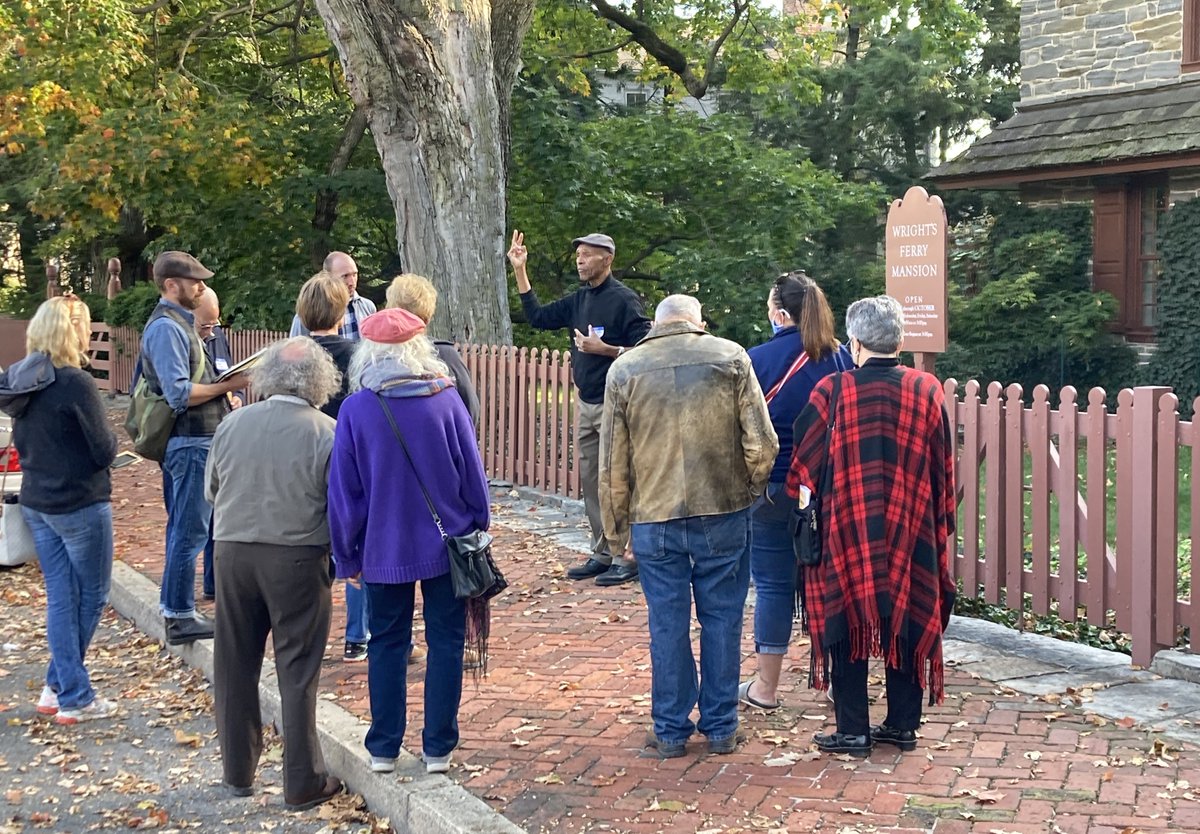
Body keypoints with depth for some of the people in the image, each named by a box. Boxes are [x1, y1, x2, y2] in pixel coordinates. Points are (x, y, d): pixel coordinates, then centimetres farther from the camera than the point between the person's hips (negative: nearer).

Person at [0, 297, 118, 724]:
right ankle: (72, 696, 12)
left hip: (36, 504, 7)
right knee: (90, 597, 7)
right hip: (81, 505, -7)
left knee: (61, 598, 12)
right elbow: (105, 450, -15)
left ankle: (61, 687, 16)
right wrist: (107, 437, 4)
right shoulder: (76, 383, -20)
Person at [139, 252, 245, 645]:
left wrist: (222, 384, 6)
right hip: (191, 443, -11)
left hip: (194, 440, 11)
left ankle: (174, 606, 26)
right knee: (190, 531, -4)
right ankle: (180, 617, 2)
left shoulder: (179, 322, 15)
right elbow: (179, 394, -23)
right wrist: (228, 385, -17)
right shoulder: (166, 327, -16)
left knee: (184, 528, 17)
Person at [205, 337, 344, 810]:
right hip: (297, 558, -3)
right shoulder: (326, 433, -11)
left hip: (233, 552, 3)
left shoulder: (232, 424, -1)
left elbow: (211, 491, 9)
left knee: (236, 665, 15)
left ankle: (238, 771, 26)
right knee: (298, 670, 5)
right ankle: (303, 783, 11)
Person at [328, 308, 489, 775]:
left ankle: (384, 749, 18)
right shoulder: (446, 400, -8)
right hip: (448, 543, 0)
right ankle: (438, 748, 13)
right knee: (445, 643, 9)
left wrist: (348, 556, 6)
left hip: (385, 549, 0)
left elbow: (343, 491, -4)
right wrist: (479, 527, 12)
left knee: (387, 644, 12)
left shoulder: (356, 409, -9)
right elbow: (473, 474, -2)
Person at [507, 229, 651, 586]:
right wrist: (520, 272, 10)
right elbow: (537, 317, 15)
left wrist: (603, 348, -21)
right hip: (586, 403, 9)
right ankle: (603, 553, 21)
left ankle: (630, 556, 0)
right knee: (590, 481, 12)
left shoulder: (624, 299, -11)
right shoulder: (579, 300, 12)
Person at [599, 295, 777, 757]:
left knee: (667, 624, 9)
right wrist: (751, 489, 13)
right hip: (723, 513, 0)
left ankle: (671, 731, 18)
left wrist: (616, 527, 13)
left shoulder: (624, 370, 2)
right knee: (722, 619, 10)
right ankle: (721, 728, 19)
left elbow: (613, 463, 3)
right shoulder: (730, 357, 0)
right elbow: (762, 443, -5)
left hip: (655, 517, 0)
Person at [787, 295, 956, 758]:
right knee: (907, 623, 13)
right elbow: (943, 467, 4)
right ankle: (902, 724, 20)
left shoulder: (832, 391, -10)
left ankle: (852, 731, 9)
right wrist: (940, 523, 15)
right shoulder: (927, 390, -3)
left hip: (847, 530, -2)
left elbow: (804, 461, -1)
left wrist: (800, 494, 18)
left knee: (847, 624, 6)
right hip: (910, 531, 3)